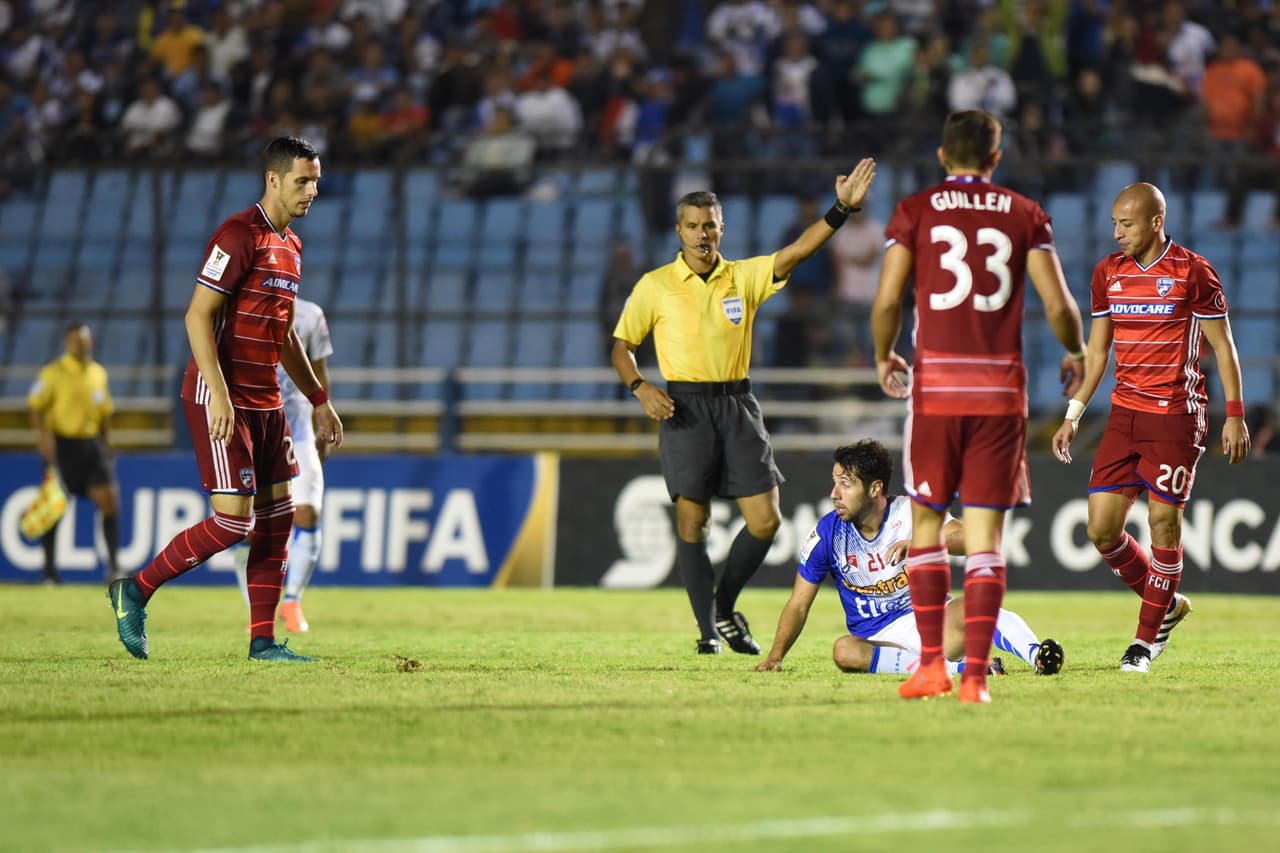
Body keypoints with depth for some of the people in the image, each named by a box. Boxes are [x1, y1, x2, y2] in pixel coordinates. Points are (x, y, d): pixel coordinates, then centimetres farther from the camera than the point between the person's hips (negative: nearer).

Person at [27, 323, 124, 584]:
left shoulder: (99, 373, 11)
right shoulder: (53, 373, -5)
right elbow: (35, 407, -7)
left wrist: (106, 445, 16)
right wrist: (43, 435, -20)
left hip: (91, 443, 4)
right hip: (61, 443, -4)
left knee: (109, 500, -7)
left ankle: (114, 565, -4)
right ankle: (49, 570, 10)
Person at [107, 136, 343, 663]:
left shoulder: (290, 246, 16)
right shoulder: (239, 235, -13)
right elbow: (198, 315, -17)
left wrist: (319, 401, 24)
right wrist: (219, 393, -25)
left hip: (265, 401, 9)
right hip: (222, 398, -9)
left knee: (278, 515, 5)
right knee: (233, 519, -13)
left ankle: (263, 640, 9)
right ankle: (135, 590, 3)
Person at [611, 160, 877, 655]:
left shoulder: (744, 278, 7)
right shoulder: (655, 286, 3)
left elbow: (795, 252, -5)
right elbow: (622, 346, 8)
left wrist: (841, 209, -17)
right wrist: (640, 388, -10)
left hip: (738, 404, 3)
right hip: (685, 408, -2)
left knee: (765, 520, -4)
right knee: (692, 521, -7)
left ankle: (725, 608, 17)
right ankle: (708, 629, 3)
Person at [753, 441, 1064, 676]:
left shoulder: (912, 512, -4)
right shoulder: (827, 534, -1)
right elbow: (799, 604, 5)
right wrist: (776, 656, -5)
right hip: (877, 638, 0)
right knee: (844, 650, -36)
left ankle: (1035, 654, -55)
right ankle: (954, 669, -44)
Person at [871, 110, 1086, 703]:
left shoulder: (914, 211, 3)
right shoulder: (1025, 215, 5)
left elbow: (887, 301, -2)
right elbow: (1058, 304, 0)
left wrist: (883, 357, 17)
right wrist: (1075, 353, 20)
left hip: (936, 386, 0)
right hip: (1001, 386, 0)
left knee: (926, 523, 13)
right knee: (985, 536, 2)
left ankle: (931, 663, 8)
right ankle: (976, 673, -4)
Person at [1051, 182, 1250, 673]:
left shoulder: (1192, 272, -7)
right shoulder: (1108, 273, 8)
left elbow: (1222, 346, -3)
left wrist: (1235, 416, -7)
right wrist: (1074, 414, 11)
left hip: (1176, 415, -5)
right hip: (1124, 413, 5)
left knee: (1163, 520, -6)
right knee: (1101, 527, -2)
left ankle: (1147, 638, 6)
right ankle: (1166, 605, 20)